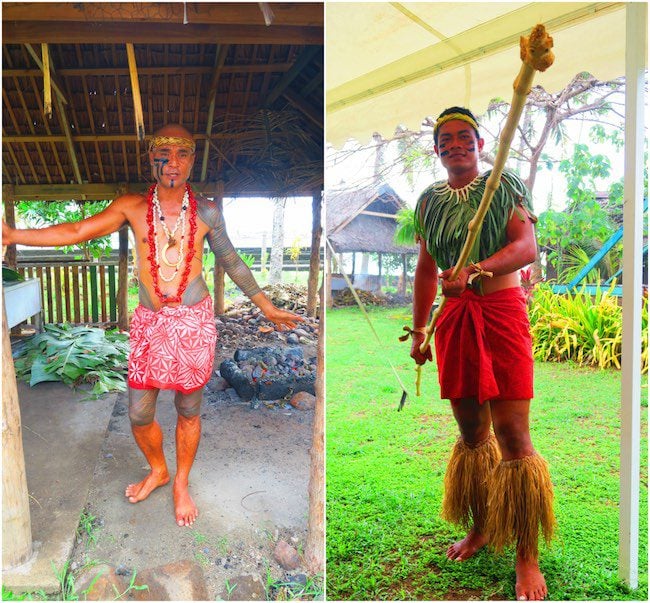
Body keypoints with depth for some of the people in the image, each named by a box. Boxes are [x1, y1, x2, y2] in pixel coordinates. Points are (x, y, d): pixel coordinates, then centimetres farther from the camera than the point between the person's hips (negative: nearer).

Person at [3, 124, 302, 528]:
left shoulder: (206, 212, -3)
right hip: (149, 323, 1)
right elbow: (77, 231, -3)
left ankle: (182, 484, 35)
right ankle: (158, 470, 39)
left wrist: (267, 306, 10)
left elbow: (231, 261, 6)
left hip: (195, 322, -1)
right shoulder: (132, 207, -3)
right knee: (139, 414, 9)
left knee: (189, 410, 11)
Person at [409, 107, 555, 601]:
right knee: (471, 430, 12)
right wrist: (419, 329, 14)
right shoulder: (430, 200, 14)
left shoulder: (505, 185, 2)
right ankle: (480, 527, 29)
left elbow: (527, 247, -12)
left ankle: (527, 555, 7)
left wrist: (475, 270, -29)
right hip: (455, 318, 4)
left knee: (513, 434, -6)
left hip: (501, 312, -4)